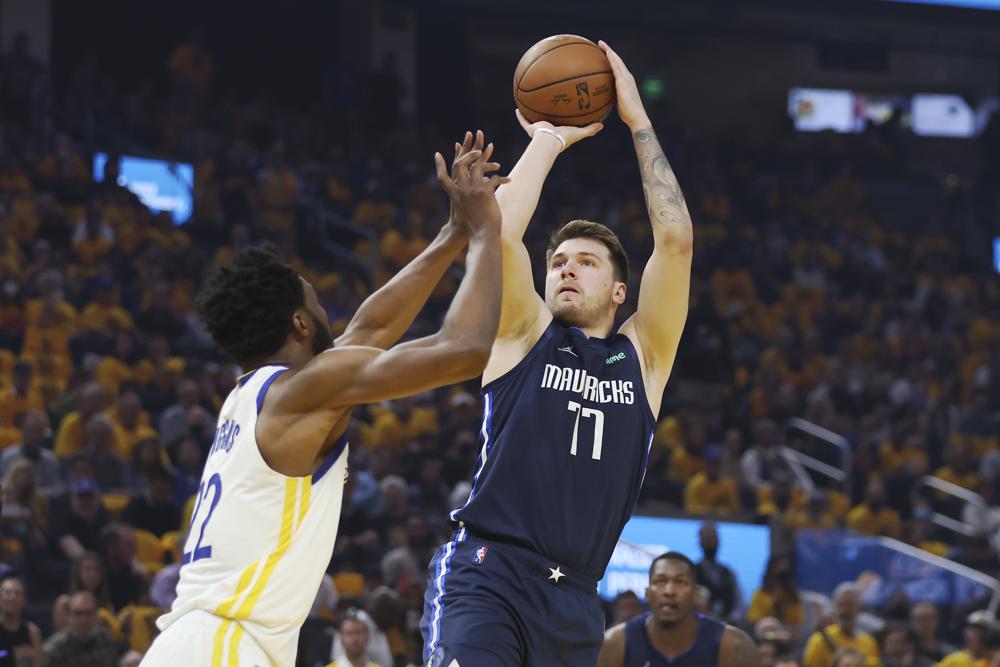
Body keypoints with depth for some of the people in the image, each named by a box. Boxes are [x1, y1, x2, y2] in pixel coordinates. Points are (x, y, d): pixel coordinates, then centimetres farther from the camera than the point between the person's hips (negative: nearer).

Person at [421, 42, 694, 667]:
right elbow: (500, 232, -5)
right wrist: (549, 138, 6)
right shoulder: (525, 335, 10)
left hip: (573, 599, 4)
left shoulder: (642, 356, 14)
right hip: (485, 576, -4)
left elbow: (676, 240, 5)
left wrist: (638, 120, 8)